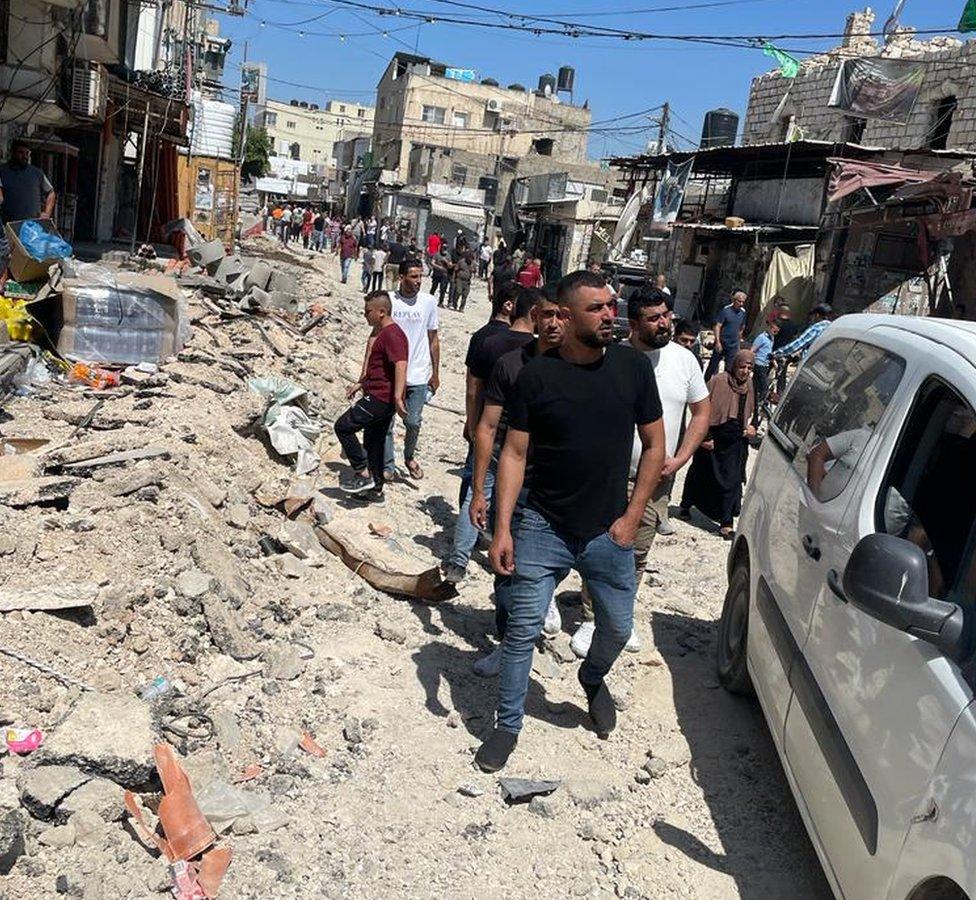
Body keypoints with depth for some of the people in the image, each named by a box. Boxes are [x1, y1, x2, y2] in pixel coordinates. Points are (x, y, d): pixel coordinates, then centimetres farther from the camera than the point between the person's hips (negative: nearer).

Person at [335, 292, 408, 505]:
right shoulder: (379, 332, 17)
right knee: (373, 441, 15)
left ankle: (363, 474, -4)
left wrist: (398, 397, -39)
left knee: (343, 426, -9)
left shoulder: (392, 335, -17)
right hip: (380, 396, 11)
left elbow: (401, 365, -30)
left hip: (381, 398, -11)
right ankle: (375, 490, 23)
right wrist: (360, 384, 33)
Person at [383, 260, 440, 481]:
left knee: (413, 422, 5)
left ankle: (409, 457, 32)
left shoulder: (429, 301, 0)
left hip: (418, 375, 1)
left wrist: (435, 373, 8)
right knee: (386, 423, 5)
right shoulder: (388, 300, -4)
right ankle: (387, 467, 19)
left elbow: (433, 340, 8)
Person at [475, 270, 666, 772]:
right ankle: (508, 724, 23)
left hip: (608, 533, 2)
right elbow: (514, 454, -5)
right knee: (522, 629, 2)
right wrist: (502, 529, -10)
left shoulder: (633, 367, -4)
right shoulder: (537, 375, -7)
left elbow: (654, 445, 4)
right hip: (543, 528, -2)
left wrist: (631, 517, -1)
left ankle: (593, 680, 49)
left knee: (618, 627, 15)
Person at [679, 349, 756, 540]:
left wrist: (749, 427, 4)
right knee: (700, 474, 14)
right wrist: (706, 437, -14)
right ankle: (686, 506, 37)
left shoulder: (749, 385, 3)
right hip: (713, 439, -4)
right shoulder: (719, 381, -16)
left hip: (735, 441, 4)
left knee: (731, 481, 0)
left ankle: (726, 524, 6)